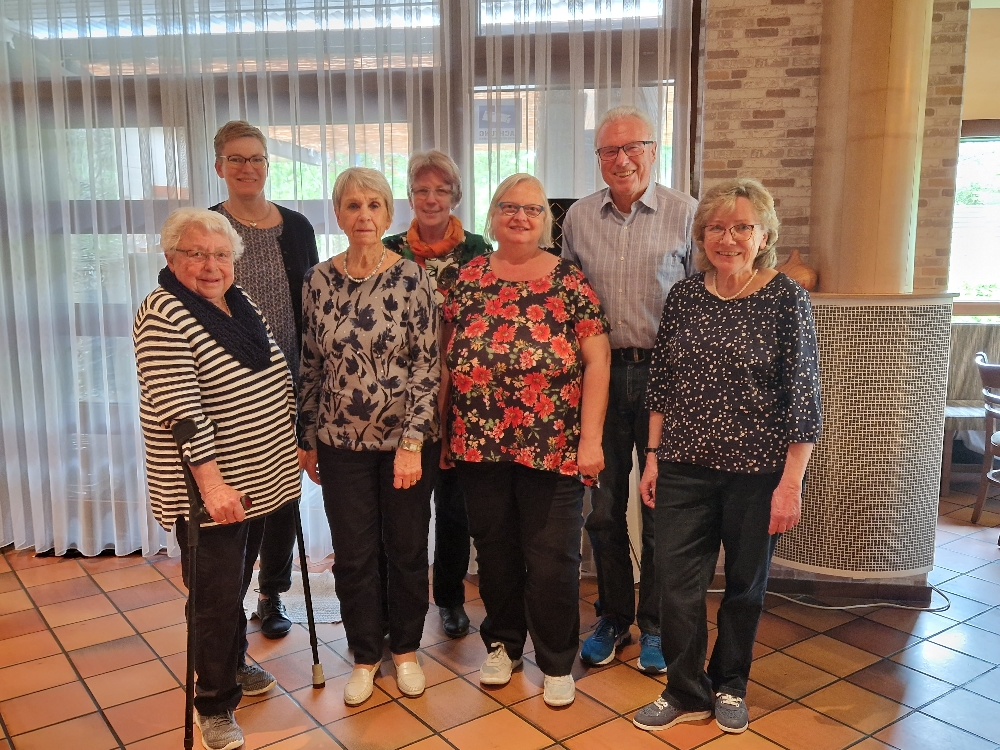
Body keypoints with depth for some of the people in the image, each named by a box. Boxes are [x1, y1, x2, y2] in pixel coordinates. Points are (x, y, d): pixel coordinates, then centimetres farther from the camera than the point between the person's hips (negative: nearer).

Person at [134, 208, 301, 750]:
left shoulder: (240, 304, 7)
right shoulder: (164, 316, -17)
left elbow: (275, 381, 17)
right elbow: (180, 410, -24)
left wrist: (294, 444, 17)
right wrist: (212, 482, -27)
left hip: (258, 477, 7)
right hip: (209, 489, -7)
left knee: (238, 581, 22)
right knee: (217, 595, 1)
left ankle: (234, 664, 41)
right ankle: (215, 705, 19)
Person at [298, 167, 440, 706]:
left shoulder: (412, 278, -8)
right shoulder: (319, 280, 0)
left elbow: (427, 366, -9)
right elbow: (311, 364, 6)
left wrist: (412, 442, -15)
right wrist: (307, 438, 8)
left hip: (407, 440, -2)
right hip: (341, 441, 2)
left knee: (407, 548, 12)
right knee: (354, 554, 11)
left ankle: (406, 650, 34)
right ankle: (365, 656, 31)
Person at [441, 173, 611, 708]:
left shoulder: (569, 280, -2)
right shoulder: (466, 279, 7)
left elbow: (597, 361, -5)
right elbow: (447, 361, 10)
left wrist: (591, 438, -11)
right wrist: (440, 433, 7)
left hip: (553, 448, -2)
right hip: (478, 445, 3)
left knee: (552, 559, 6)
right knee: (494, 551, 16)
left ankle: (557, 662, 26)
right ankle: (503, 643, 37)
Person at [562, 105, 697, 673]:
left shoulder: (685, 213, -1)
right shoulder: (578, 218, 7)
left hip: (664, 372, -2)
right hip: (599, 371, 3)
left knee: (662, 505, 6)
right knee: (604, 502, 10)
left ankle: (655, 625, 24)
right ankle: (612, 617, 27)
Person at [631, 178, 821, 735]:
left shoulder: (786, 299, -8)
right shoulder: (684, 295, 3)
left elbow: (804, 395, -9)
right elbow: (661, 382, 8)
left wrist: (791, 483, -12)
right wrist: (653, 457, 6)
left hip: (758, 473, -3)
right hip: (685, 466, 3)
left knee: (746, 586, 14)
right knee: (677, 584, 5)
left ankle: (730, 686, 36)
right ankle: (687, 693, 26)